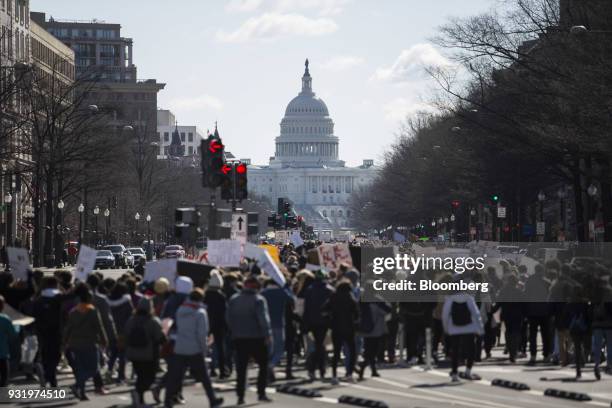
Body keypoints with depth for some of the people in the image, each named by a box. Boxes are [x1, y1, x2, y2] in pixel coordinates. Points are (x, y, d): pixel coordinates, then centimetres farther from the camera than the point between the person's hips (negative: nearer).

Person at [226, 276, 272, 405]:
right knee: (263, 365, 7)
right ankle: (261, 393, 0)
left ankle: (240, 396, 4)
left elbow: (228, 318, 7)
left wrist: (234, 331, 13)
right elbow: (263, 318, -17)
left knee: (241, 369, 8)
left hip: (239, 338, 4)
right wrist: (267, 334, -16)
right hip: (256, 337, -4)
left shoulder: (234, 299, 7)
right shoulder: (259, 300, -8)